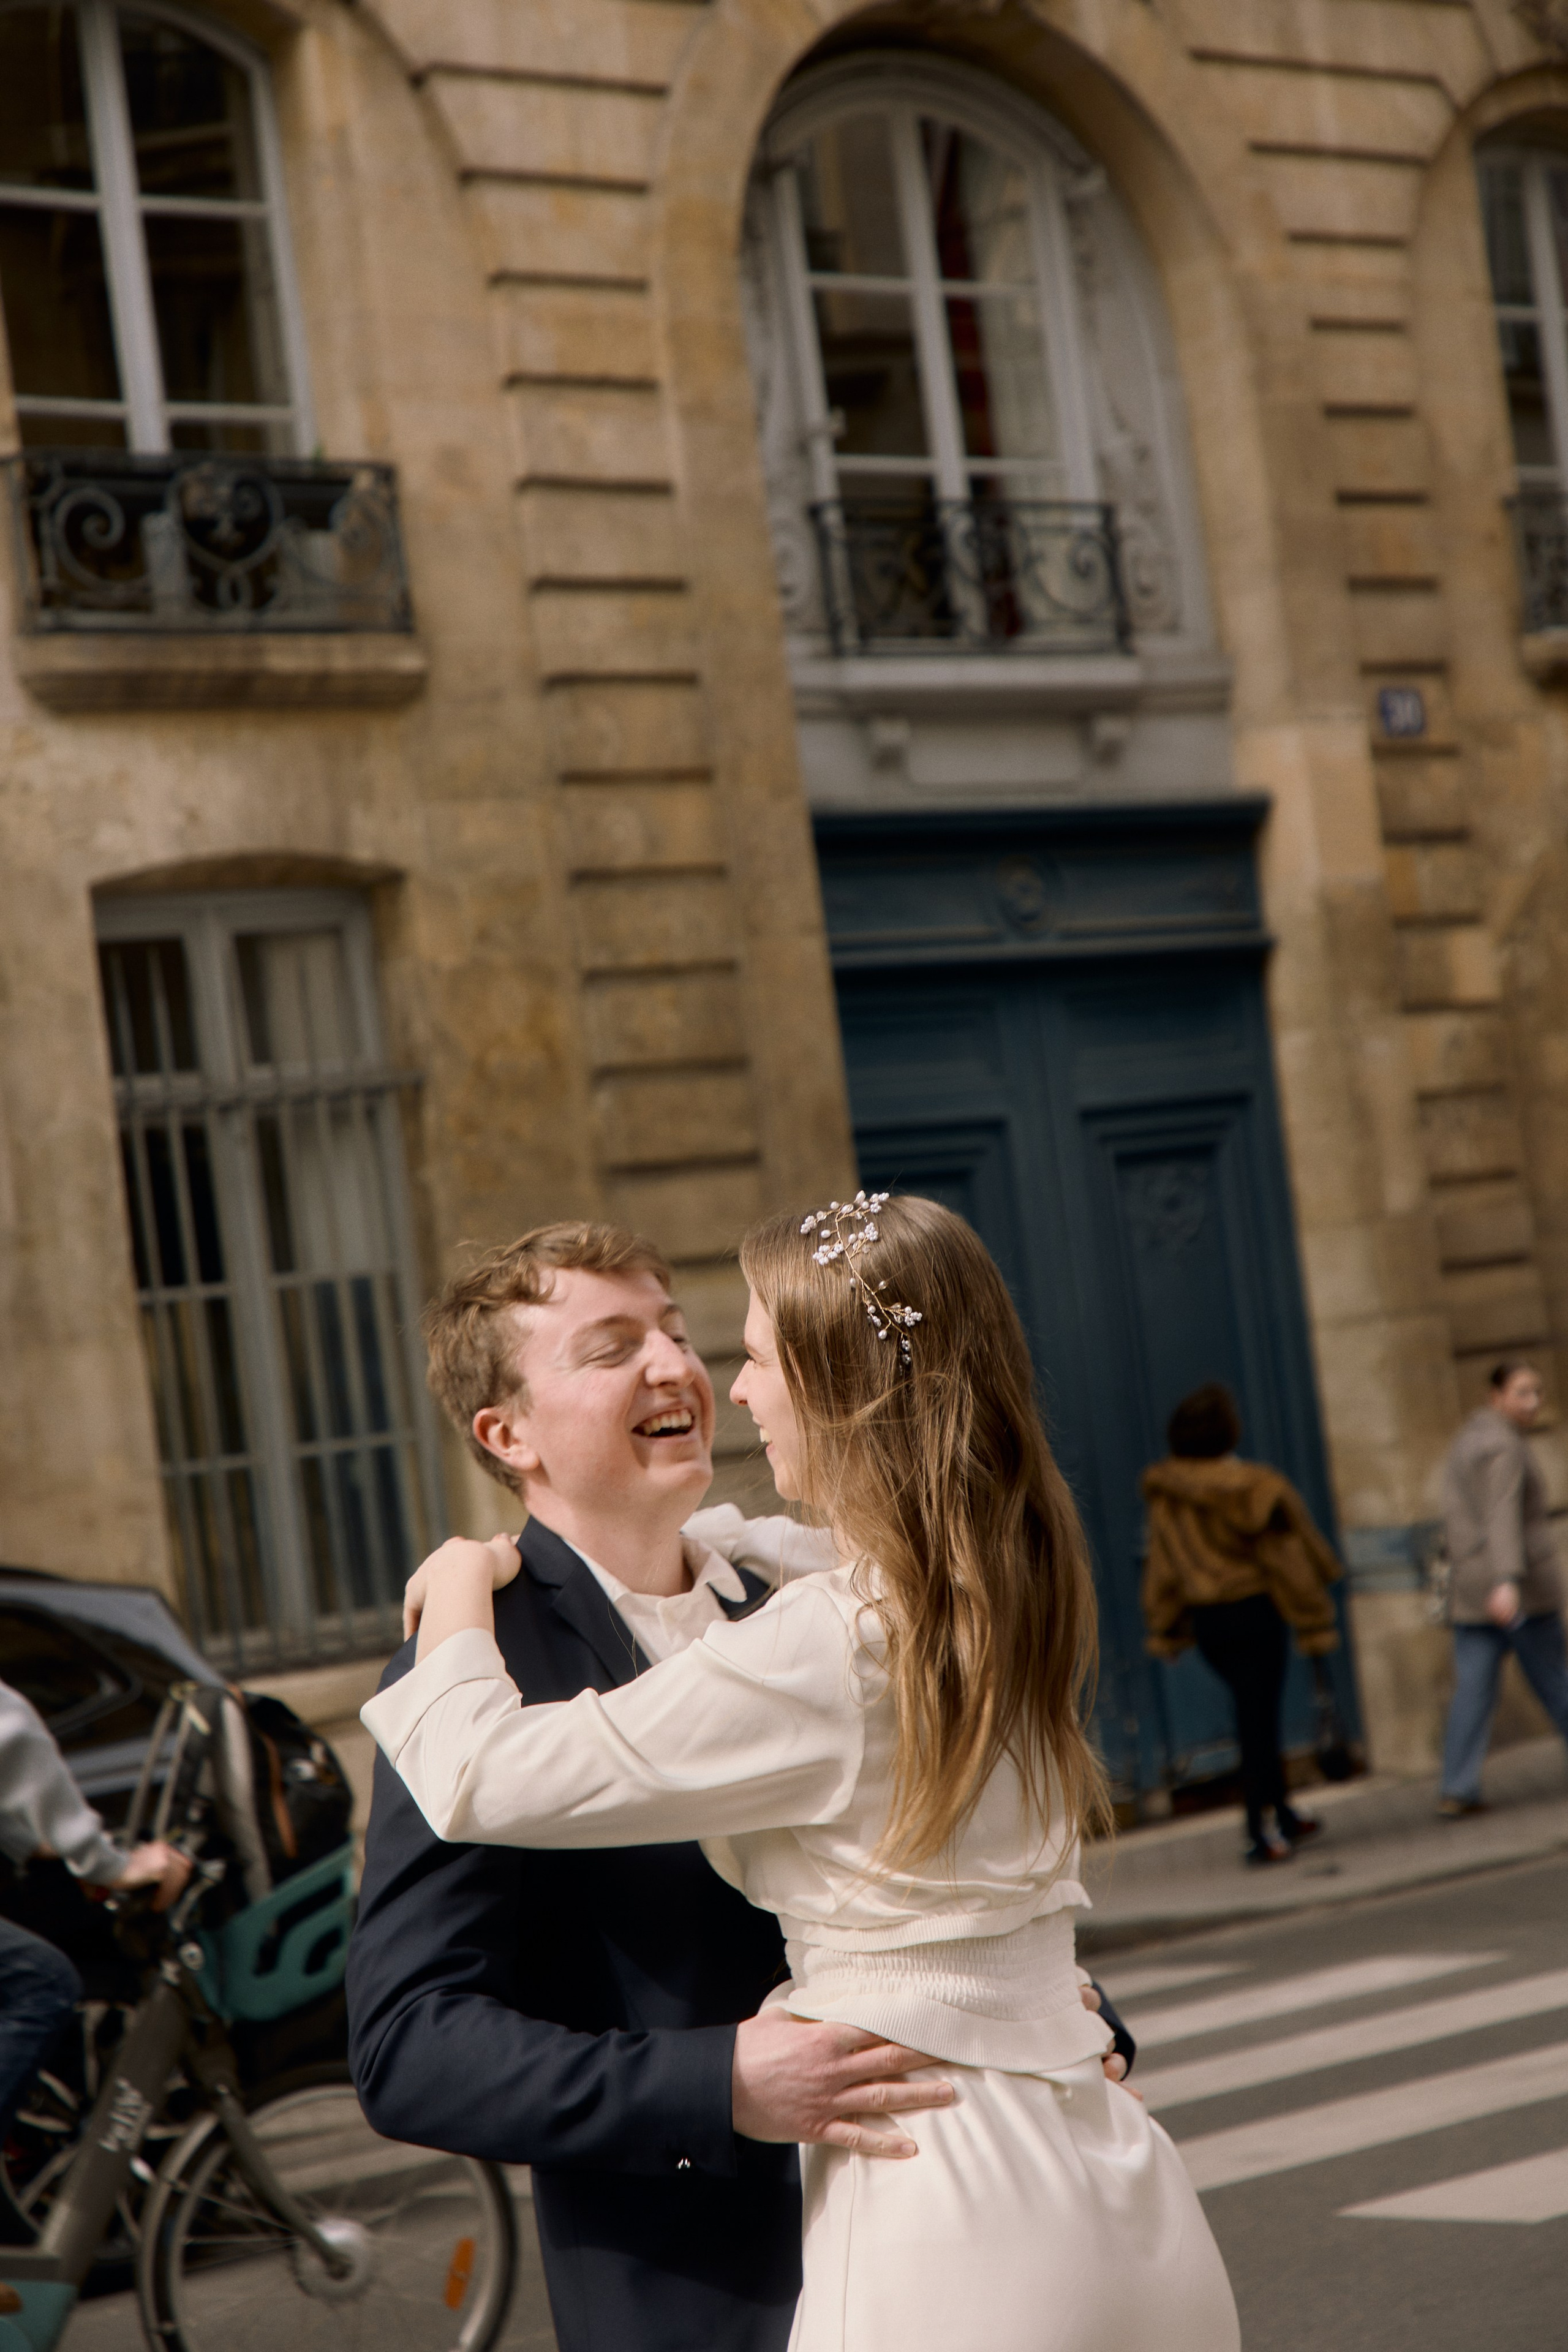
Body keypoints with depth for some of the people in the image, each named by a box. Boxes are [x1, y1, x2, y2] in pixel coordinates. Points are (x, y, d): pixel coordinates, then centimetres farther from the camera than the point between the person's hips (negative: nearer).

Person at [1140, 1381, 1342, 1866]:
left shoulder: (1164, 1495, 0)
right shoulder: (1251, 1489, -15)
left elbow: (1162, 1566, 5)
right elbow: (1286, 1558, -11)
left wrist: (1166, 1628, 13)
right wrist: (1314, 1623, -6)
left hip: (1205, 1620, 6)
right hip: (1254, 1612, -6)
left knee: (1255, 1713, 20)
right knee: (1258, 1719, -1)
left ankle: (1282, 1812, 31)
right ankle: (1261, 1832, 0)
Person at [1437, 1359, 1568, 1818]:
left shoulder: (1463, 1443, 16)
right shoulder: (1504, 1446, -14)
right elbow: (1502, 1517, -26)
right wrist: (1507, 1582, -35)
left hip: (1469, 1588, 8)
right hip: (1521, 1587, -8)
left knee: (1472, 1690, 2)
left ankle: (1457, 1791, -7)